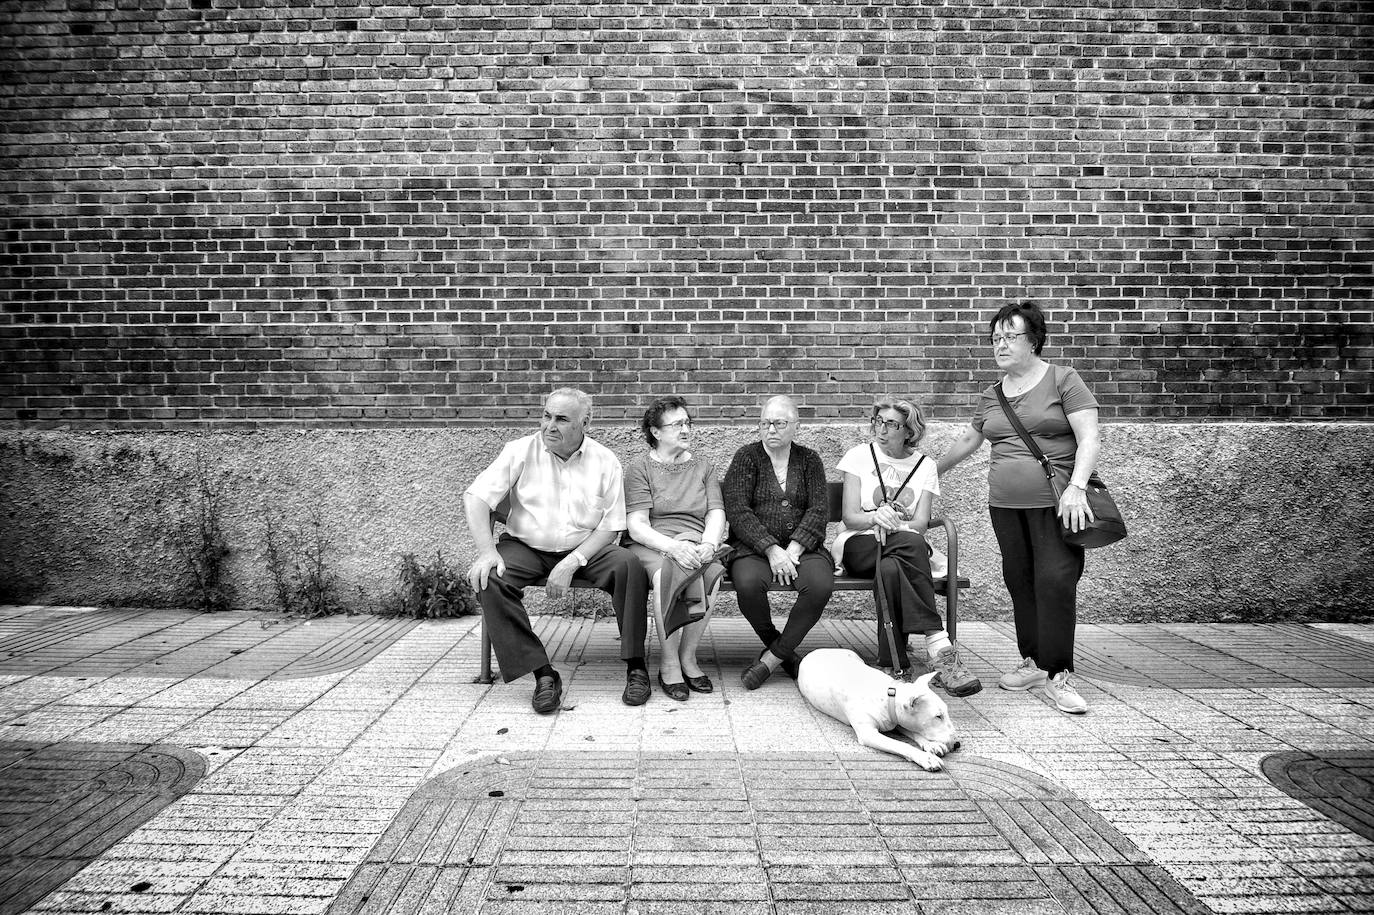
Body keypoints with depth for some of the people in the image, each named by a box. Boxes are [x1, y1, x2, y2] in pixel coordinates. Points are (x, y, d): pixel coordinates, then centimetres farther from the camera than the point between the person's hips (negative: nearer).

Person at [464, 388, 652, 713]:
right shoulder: (520, 451, -3)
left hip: (584, 550, 0)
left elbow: (610, 527, -4)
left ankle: (635, 666, -15)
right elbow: (476, 497, -8)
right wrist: (487, 550, -24)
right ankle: (542, 673, -25)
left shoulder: (605, 462, -2)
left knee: (629, 564, -29)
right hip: (526, 548, 1)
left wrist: (572, 563, -18)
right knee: (487, 577, -29)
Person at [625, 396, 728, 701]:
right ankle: (669, 663, -21)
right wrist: (673, 547, -24)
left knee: (711, 573, -31)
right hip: (652, 546, -3)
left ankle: (688, 657, -15)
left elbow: (716, 514, 5)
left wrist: (708, 544, -18)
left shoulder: (704, 467, 17)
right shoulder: (639, 467, 5)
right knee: (665, 573, -36)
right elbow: (637, 526, -6)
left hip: (696, 542, 3)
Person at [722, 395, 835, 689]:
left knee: (821, 585, -30)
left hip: (801, 546, 2)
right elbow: (737, 511, -5)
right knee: (748, 583, -34)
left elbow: (819, 509, 2)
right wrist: (771, 549, -17)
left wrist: (794, 548, -14)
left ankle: (772, 657, -13)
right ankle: (786, 652, -7)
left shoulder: (809, 459, 14)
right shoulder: (746, 457, 6)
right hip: (754, 546, -1)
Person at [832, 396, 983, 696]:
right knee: (911, 544, -35)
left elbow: (921, 524, -1)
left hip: (904, 548, 2)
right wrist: (875, 518, -26)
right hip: (857, 546, -2)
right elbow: (850, 516, -3)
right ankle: (939, 646, -43)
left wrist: (893, 524, -23)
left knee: (890, 569, -37)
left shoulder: (925, 466, 11)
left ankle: (894, 666, -39)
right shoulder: (859, 456, 7)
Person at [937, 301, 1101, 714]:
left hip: (1055, 504, -5)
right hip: (1005, 504, 5)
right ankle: (1033, 662, 17)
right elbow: (967, 440, 28)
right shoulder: (992, 395, 15)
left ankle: (1058, 675, -5)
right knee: (1019, 580, 6)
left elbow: (1089, 438, -7)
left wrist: (1076, 487, -19)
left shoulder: (1063, 380, -1)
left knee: (1055, 579, -11)